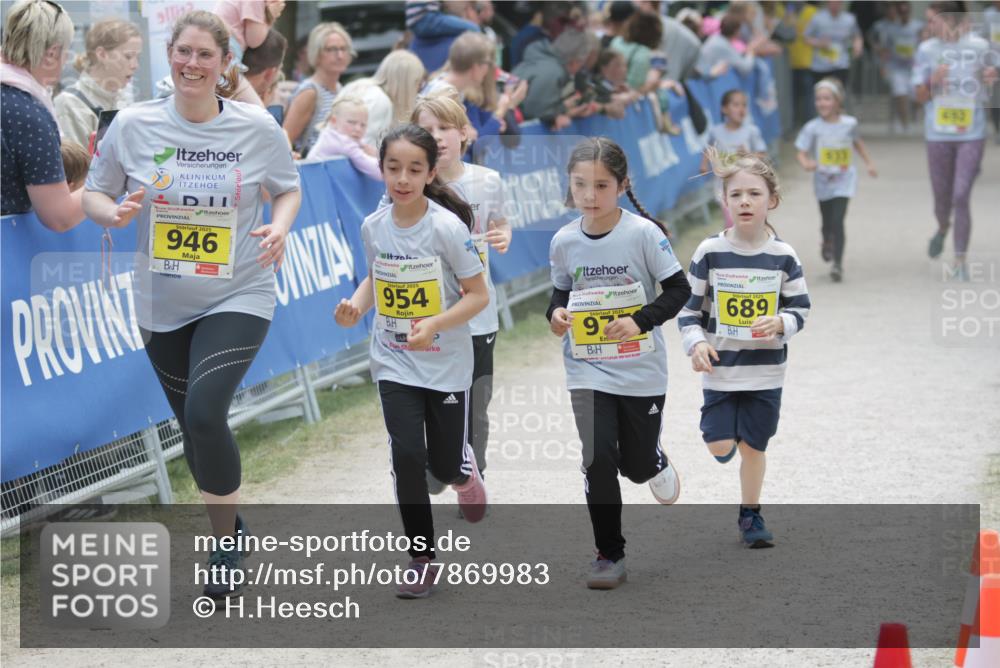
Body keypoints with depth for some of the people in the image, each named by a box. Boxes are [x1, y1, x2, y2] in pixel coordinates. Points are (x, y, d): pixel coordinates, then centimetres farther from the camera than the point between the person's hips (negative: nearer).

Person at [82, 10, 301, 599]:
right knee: (193, 426, 13)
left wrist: (280, 226, -14)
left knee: (205, 412, -22)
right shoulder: (133, 125, -6)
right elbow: (93, 194, 4)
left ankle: (227, 543, -2)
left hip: (238, 299, -3)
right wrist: (114, 213, -18)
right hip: (163, 306, 3)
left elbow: (288, 190, 8)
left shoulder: (257, 127, -8)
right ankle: (230, 527, 40)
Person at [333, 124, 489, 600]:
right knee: (407, 457, -9)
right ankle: (422, 558, 6)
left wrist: (434, 324, -27)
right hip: (394, 364, 2)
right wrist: (357, 305, -7)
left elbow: (478, 295, -13)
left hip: (446, 364, -2)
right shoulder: (373, 227, -4)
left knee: (445, 465, 6)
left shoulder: (448, 228, -18)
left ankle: (464, 471, 45)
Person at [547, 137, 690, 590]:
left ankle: (656, 465, 48)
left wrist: (639, 321, -22)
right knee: (598, 461, -8)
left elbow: (678, 289, -9)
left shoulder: (643, 233, -15)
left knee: (637, 464, 9)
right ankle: (609, 555, 6)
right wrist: (556, 313, -9)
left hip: (641, 370, -2)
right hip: (588, 371, 2)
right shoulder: (564, 241, -4)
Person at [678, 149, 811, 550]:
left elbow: (800, 309, 3)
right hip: (720, 370, -1)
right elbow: (689, 307, 0)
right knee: (720, 446, -5)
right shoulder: (710, 253, -7)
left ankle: (750, 515, 25)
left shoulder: (783, 256, -4)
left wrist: (779, 324, -18)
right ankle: (726, 432, 32)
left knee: (754, 446, 8)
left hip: (765, 372, 1)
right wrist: (697, 343, -15)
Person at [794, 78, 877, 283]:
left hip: (844, 181, -1)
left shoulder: (849, 124, -6)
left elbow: (857, 142, 14)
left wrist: (869, 163, 15)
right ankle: (827, 243, 51)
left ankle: (838, 264, -10)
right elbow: (801, 152, -15)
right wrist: (806, 163, -37)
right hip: (823, 181, 1)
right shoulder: (812, 128, -12)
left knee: (838, 222, -14)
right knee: (827, 223, 16)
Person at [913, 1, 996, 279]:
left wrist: (989, 78, -8)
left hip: (972, 134, -1)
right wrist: (933, 81, -19)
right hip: (938, 135, 1)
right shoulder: (927, 50, -1)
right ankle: (943, 228, 45)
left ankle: (960, 260, -2)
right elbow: (920, 96, 2)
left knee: (961, 196, -9)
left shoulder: (979, 46, -1)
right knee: (942, 198, 10)